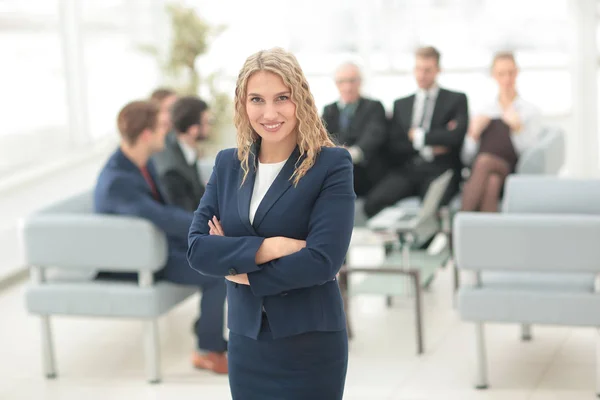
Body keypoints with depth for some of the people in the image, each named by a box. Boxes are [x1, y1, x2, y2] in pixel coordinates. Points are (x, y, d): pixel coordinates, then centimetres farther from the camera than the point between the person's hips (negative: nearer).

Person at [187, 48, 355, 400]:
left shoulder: (332, 164, -8)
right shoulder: (228, 164, 6)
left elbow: (323, 260, -17)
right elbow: (197, 248, -4)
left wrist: (241, 271, -8)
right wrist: (270, 247, -17)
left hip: (310, 344, -4)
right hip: (245, 340, 4)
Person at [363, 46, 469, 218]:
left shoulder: (457, 100, 13)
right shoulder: (401, 105, 22)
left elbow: (457, 135, -5)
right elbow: (393, 146, 10)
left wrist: (418, 135, 1)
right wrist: (426, 149, -5)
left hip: (439, 171, -3)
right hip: (406, 171, 3)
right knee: (373, 203, -28)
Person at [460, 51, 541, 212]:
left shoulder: (530, 111, 16)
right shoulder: (484, 112, 24)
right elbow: (467, 158, 20)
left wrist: (517, 128, -10)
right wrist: (474, 133, 3)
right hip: (479, 175, 2)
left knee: (485, 161, -36)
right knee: (491, 183, -35)